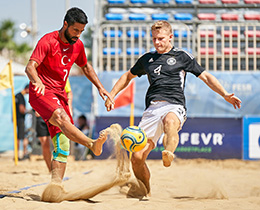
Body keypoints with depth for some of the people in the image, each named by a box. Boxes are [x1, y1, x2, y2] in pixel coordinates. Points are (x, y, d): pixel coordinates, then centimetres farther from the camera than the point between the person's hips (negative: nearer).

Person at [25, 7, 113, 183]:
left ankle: (56, 184, -3)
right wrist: (37, 81, -44)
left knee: (62, 143, -3)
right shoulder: (48, 41, -12)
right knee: (61, 117, -35)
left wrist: (100, 87, 18)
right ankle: (92, 144, -52)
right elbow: (30, 66, -22)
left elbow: (86, 67, 28)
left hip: (59, 95, 7)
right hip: (41, 92, -7)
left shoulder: (78, 45, 9)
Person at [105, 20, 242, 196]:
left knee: (170, 122, -43)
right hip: (152, 108, 4)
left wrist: (225, 95, 3)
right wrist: (111, 96, 29)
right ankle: (146, 193, 10)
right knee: (137, 158, -10)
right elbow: (128, 76, 38)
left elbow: (206, 76, 15)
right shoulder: (147, 59, 23)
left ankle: (169, 154, -69)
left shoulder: (182, 56, 13)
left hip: (174, 107, -3)